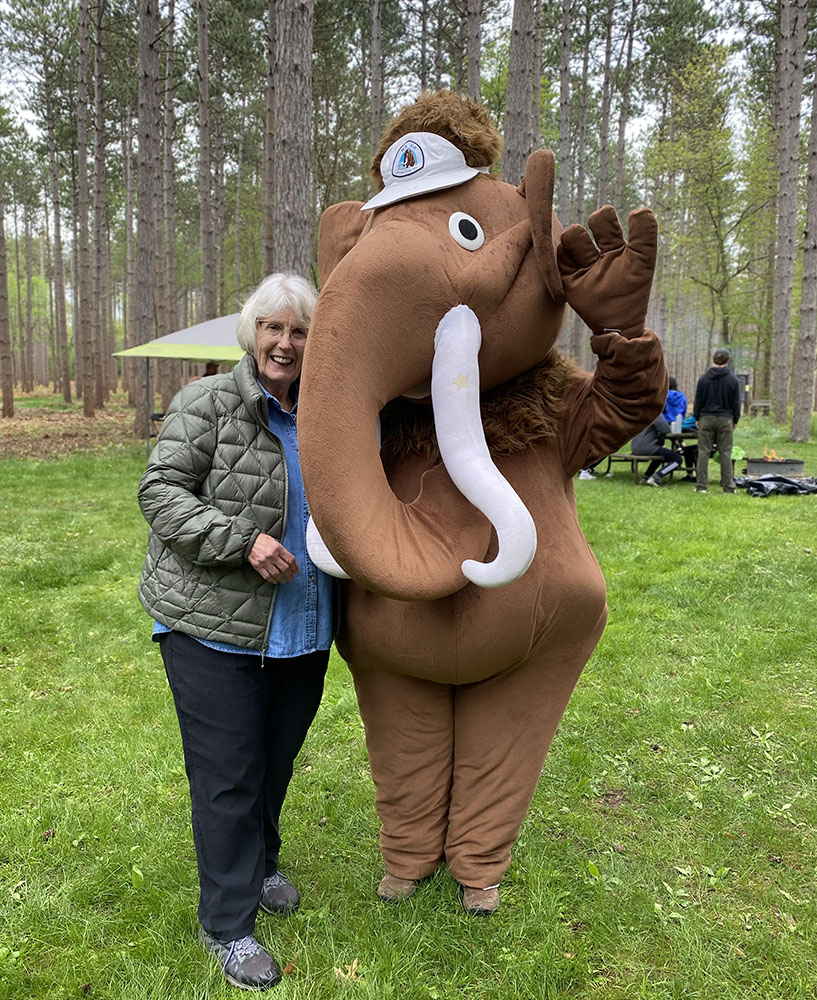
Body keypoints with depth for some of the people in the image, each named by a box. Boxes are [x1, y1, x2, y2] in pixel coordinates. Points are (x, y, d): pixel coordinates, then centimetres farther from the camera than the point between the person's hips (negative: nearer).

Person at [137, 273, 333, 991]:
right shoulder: (210, 404, -9)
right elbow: (161, 492, -13)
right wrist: (243, 540, -24)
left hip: (301, 630, 6)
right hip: (215, 627, -5)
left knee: (278, 758, 19)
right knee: (228, 771, 2)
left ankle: (259, 865, 45)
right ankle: (228, 924, 20)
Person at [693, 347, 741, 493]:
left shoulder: (704, 378, -1)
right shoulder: (733, 379, -2)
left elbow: (698, 400, 3)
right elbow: (736, 402, 3)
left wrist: (697, 418, 12)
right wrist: (735, 420, 13)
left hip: (706, 418, 0)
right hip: (725, 420, 0)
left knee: (703, 452, 3)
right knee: (725, 453, 5)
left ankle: (701, 485, 3)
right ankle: (728, 486, 8)